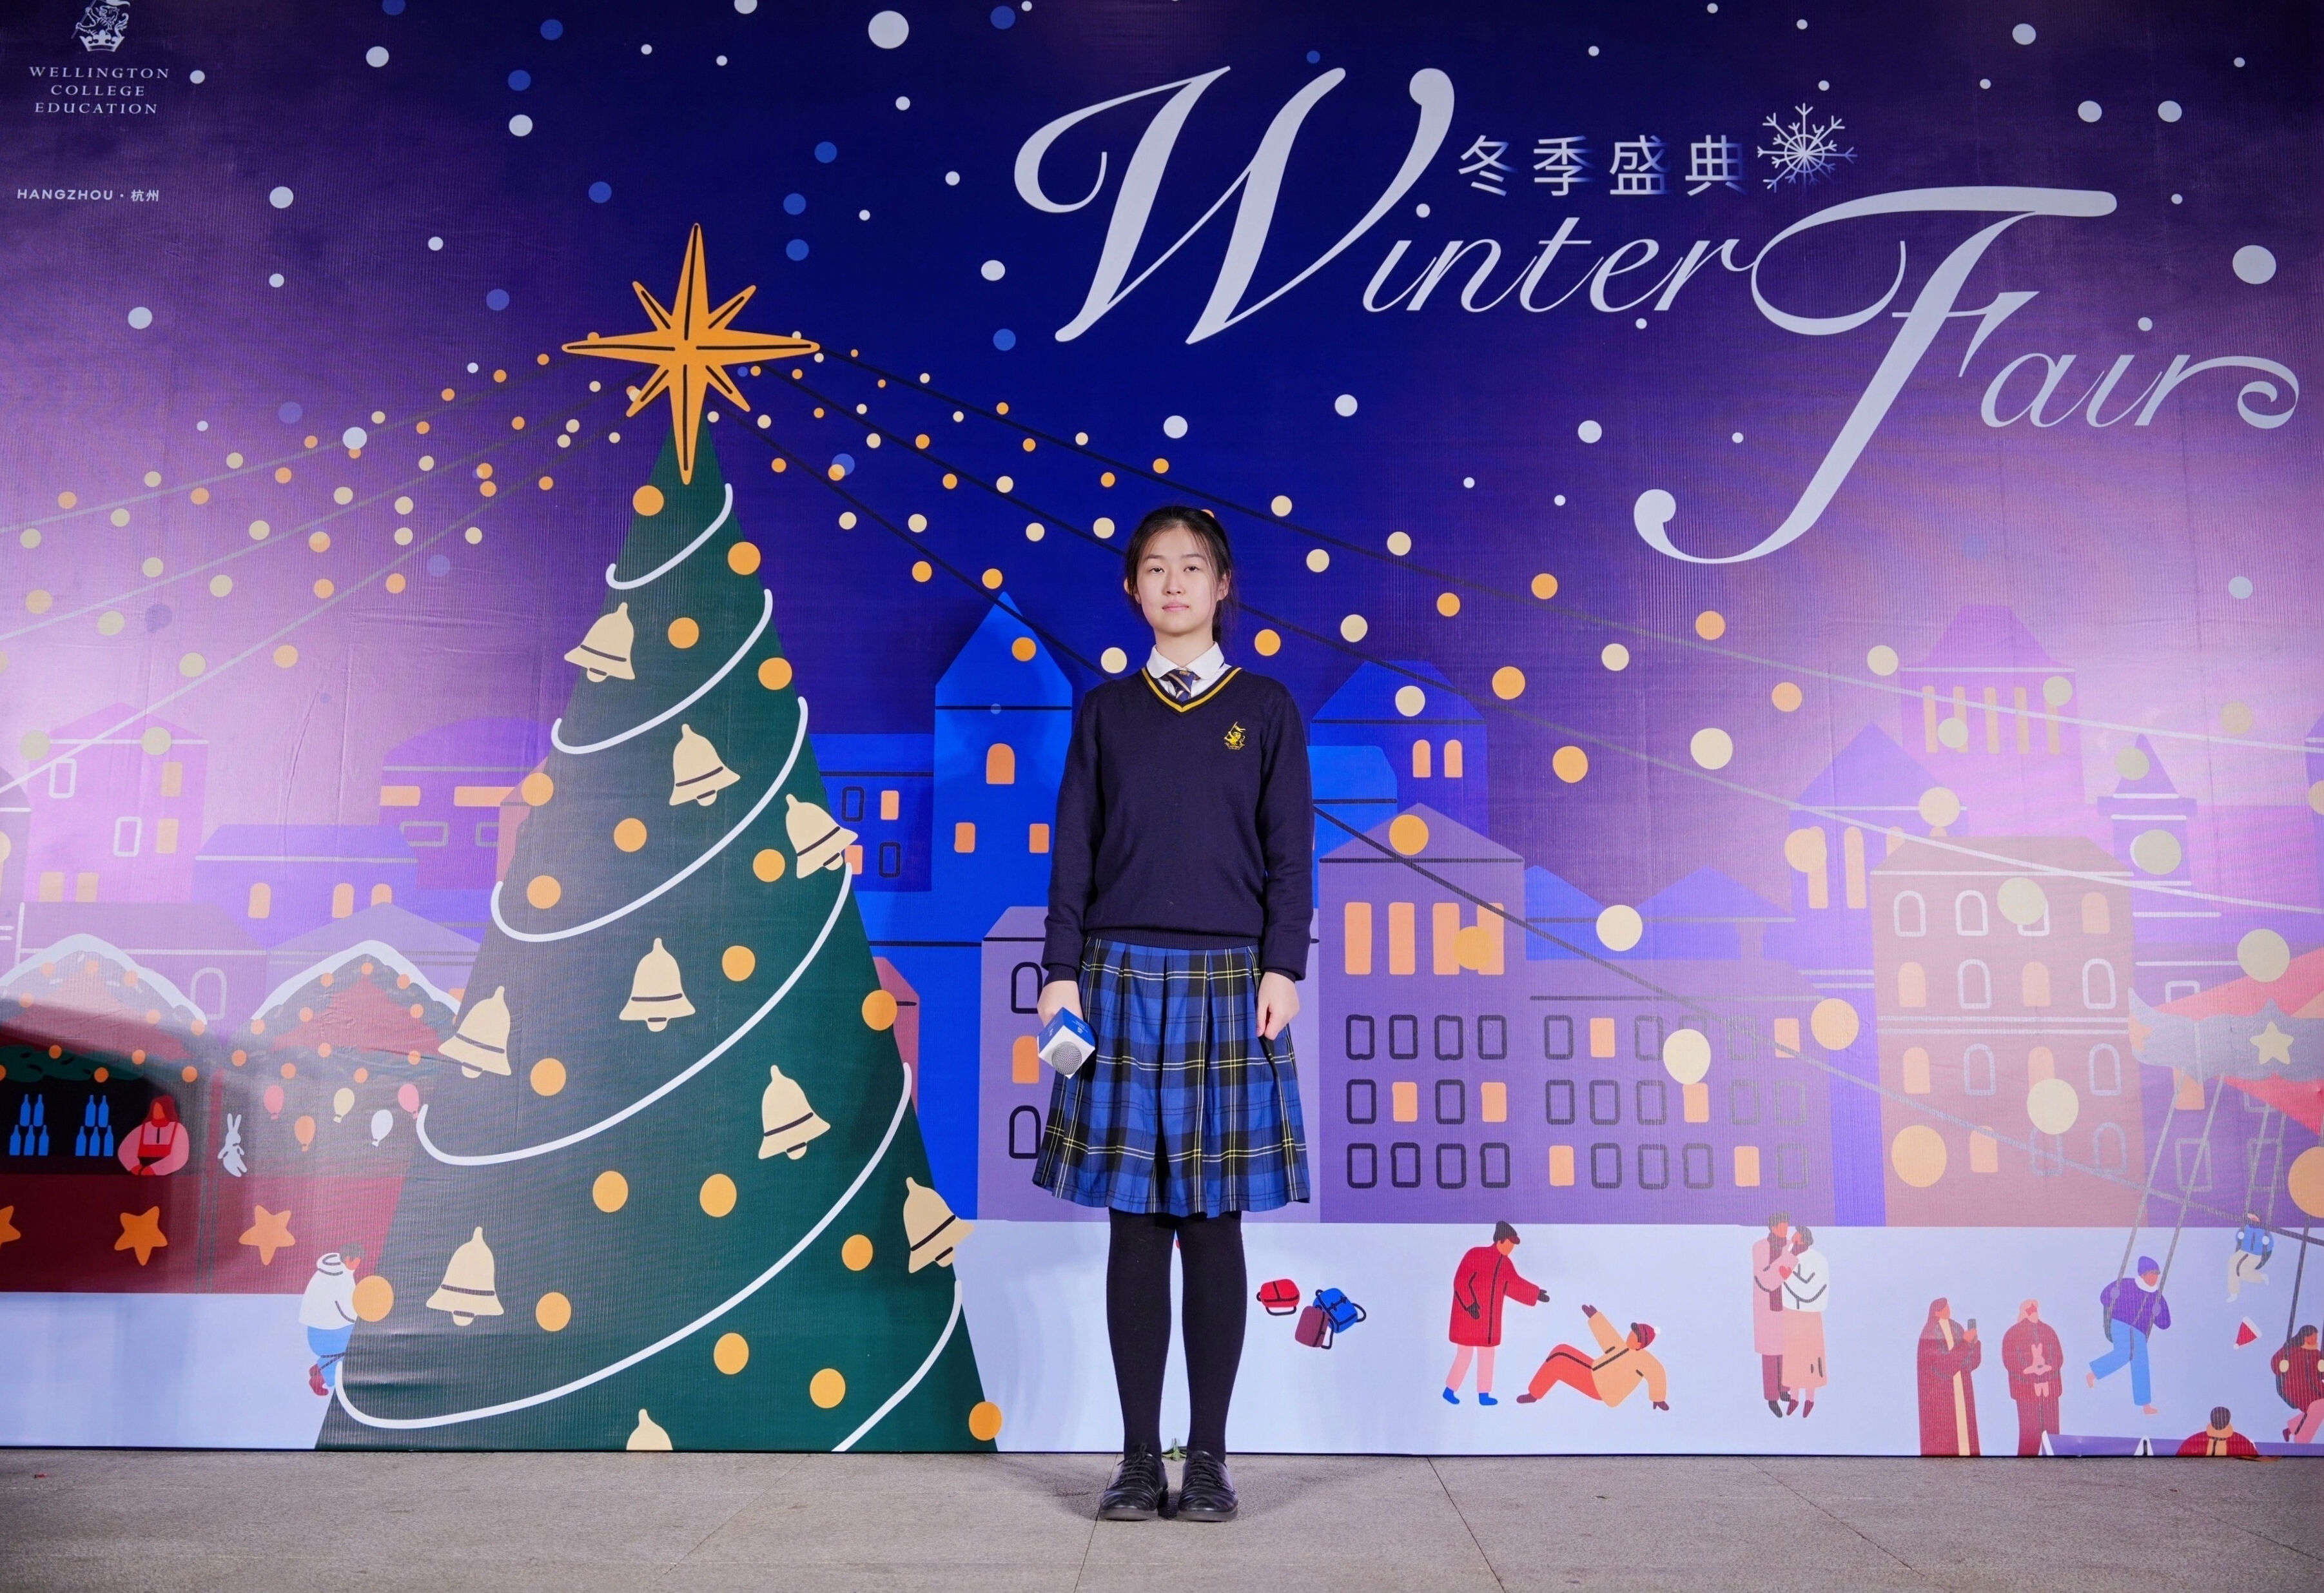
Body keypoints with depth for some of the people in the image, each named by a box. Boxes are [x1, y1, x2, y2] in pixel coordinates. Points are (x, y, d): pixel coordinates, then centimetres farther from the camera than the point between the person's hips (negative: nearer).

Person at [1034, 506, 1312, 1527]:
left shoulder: (1265, 708, 7)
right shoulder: (1105, 712, 10)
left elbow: (1290, 852, 3)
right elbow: (1073, 848, 7)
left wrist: (1282, 968, -7)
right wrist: (1063, 971, -1)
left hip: (1225, 980, -1)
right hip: (1122, 978, 1)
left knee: (1212, 1222, 2)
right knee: (1135, 1223, 3)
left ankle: (1208, 1458, 13)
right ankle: (1140, 1457, 13)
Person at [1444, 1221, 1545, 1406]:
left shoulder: (1505, 1263, 6)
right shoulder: (1476, 1255, -17)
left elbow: (1515, 1285, 17)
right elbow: (1460, 1282, -19)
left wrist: (1536, 1294, 10)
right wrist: (1470, 1304, -26)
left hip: (1489, 1319, 8)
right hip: (1469, 1315, -8)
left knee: (1487, 1356, 12)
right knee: (1465, 1354, -3)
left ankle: (1484, 1395, 21)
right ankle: (1450, 1390, 11)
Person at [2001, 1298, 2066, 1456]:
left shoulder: (2048, 1331, 12)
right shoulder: (2013, 1333, 0)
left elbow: (2059, 1357, 7)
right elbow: (2009, 1360, -5)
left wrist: (2047, 1369, -12)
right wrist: (2029, 1371, -18)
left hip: (2049, 1388, 4)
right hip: (2026, 1388, -4)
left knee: (2051, 1430, 4)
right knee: (2030, 1432, -3)